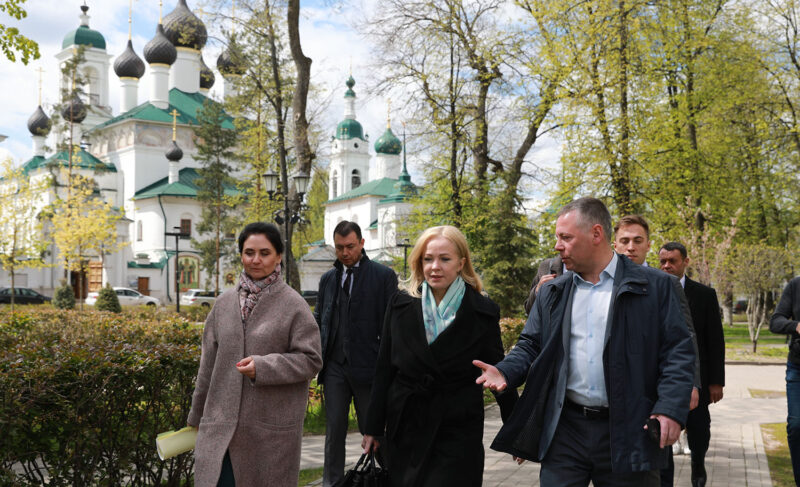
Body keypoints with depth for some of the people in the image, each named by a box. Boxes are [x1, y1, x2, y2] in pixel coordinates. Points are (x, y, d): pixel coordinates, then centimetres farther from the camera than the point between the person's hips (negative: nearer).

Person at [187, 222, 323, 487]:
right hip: (221, 426, 3)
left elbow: (311, 360, -7)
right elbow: (209, 363, 14)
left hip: (271, 428, -3)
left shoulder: (293, 305, -5)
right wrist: (197, 415, 20)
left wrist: (262, 367, -19)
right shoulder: (224, 303, 7)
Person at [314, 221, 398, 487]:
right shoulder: (328, 278, 12)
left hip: (368, 366, -4)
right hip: (335, 366, 4)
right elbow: (319, 320, 16)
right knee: (334, 429, 9)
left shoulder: (384, 275, -2)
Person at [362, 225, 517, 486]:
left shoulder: (483, 311, -3)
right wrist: (373, 427, 6)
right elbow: (384, 369, 5)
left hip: (458, 431, -2)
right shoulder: (401, 305, 2)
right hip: (405, 427, 2)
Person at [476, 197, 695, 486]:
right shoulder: (552, 293, 12)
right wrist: (505, 372, -6)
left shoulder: (656, 287, -1)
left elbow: (678, 351, -4)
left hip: (627, 434, -3)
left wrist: (671, 408, -15)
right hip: (565, 430, 3)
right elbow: (531, 345, 14)